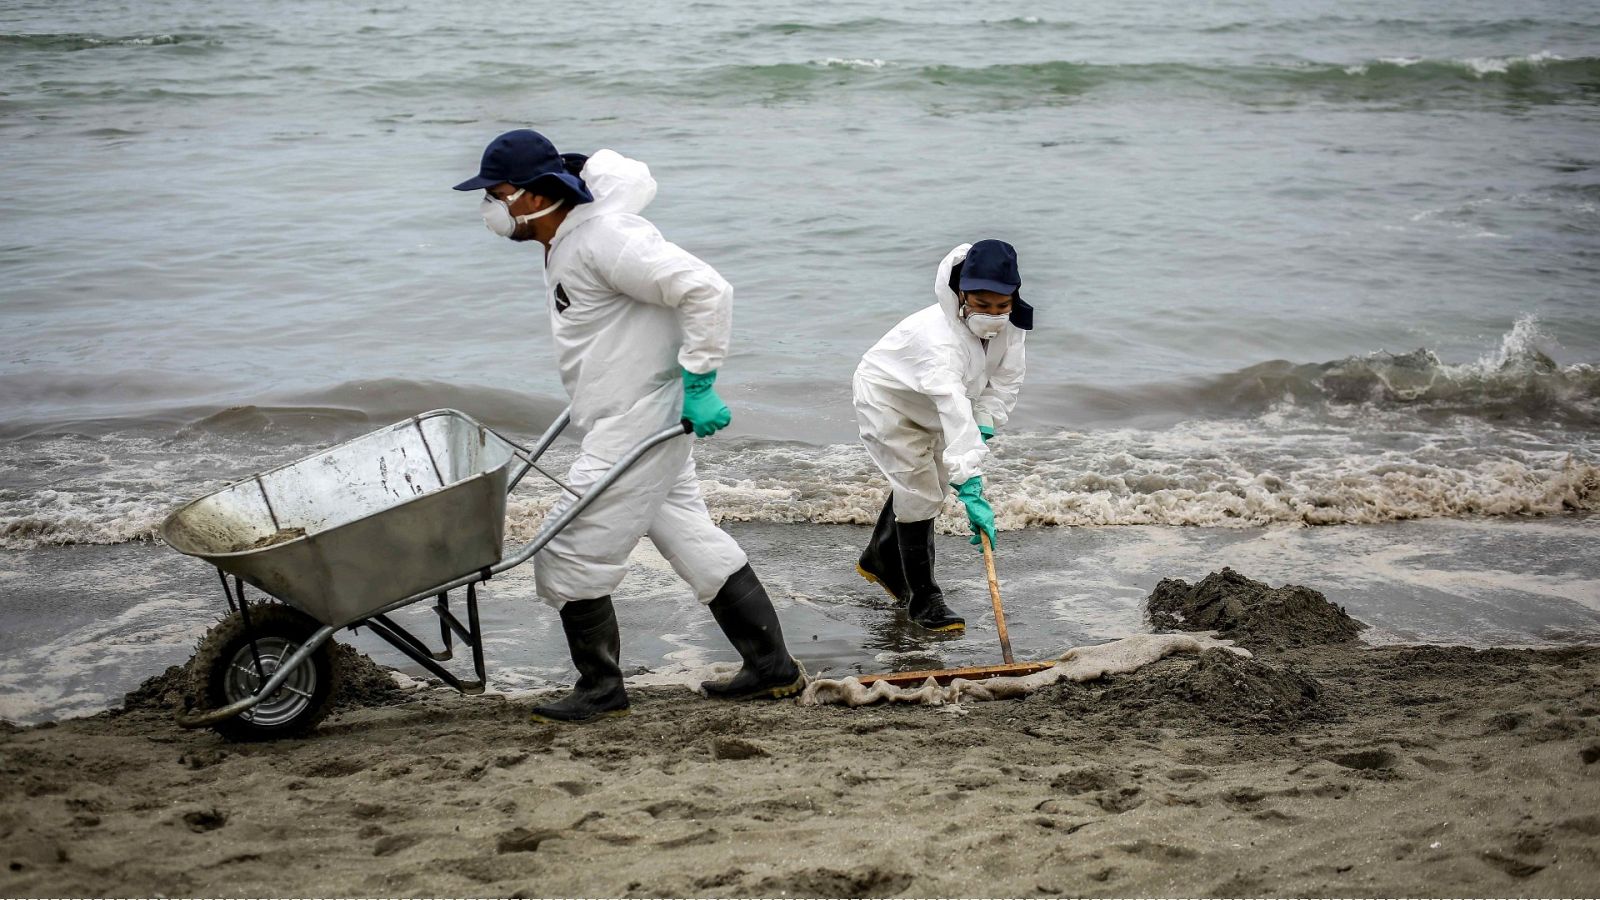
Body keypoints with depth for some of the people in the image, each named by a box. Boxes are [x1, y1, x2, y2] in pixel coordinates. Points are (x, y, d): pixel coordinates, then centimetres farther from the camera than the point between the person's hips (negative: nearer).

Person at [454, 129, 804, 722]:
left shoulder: (604, 237, -21)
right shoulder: (563, 243, 10)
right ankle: (772, 668, 23)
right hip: (641, 424, 11)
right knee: (695, 541, 16)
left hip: (636, 425, -11)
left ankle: (600, 690, 9)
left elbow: (706, 290, -25)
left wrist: (697, 384, -23)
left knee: (569, 555, -4)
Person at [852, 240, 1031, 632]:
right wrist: (972, 492, -58)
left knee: (918, 482, 22)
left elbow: (1006, 378, -7)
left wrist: (985, 426, -21)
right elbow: (955, 413, -52)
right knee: (921, 493, -12)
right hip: (887, 398, -8)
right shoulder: (938, 336, -45)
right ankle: (923, 599, 0)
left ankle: (880, 560, 46)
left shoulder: (1009, 323, -22)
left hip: (928, 405, 8)